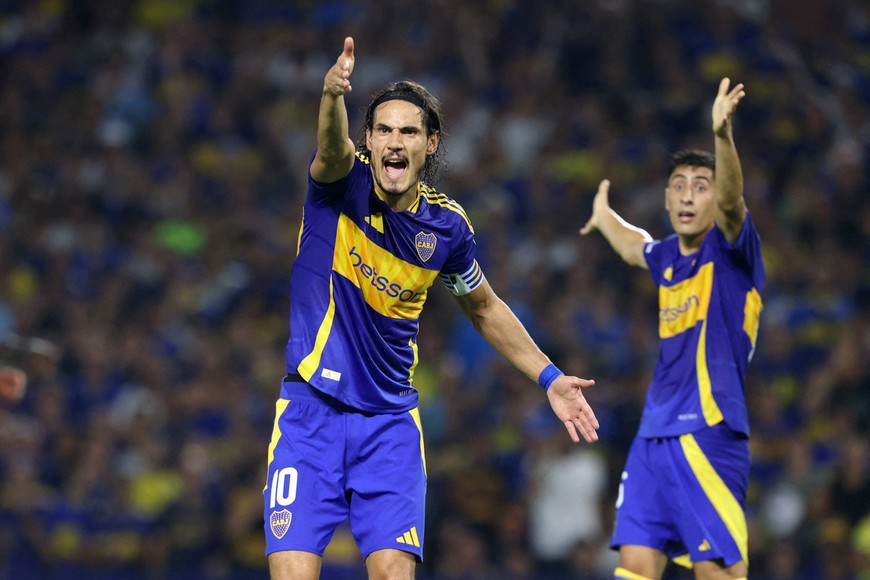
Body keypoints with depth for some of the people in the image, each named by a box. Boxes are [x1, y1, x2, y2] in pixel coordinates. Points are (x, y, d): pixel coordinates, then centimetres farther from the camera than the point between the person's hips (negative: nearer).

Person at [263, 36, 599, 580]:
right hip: (311, 411, -2)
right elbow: (332, 148, -34)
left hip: (390, 421, 2)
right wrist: (333, 95, -57)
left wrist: (549, 377, 14)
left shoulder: (446, 225, 0)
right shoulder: (343, 181, -9)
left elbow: (485, 307, 19)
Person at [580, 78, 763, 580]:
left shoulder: (731, 247, -4)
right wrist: (604, 216, 62)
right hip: (655, 435, 7)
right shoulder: (667, 256, 17)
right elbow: (633, 246, 42)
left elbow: (731, 200, -27)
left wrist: (723, 135, -45)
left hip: (708, 433, -7)